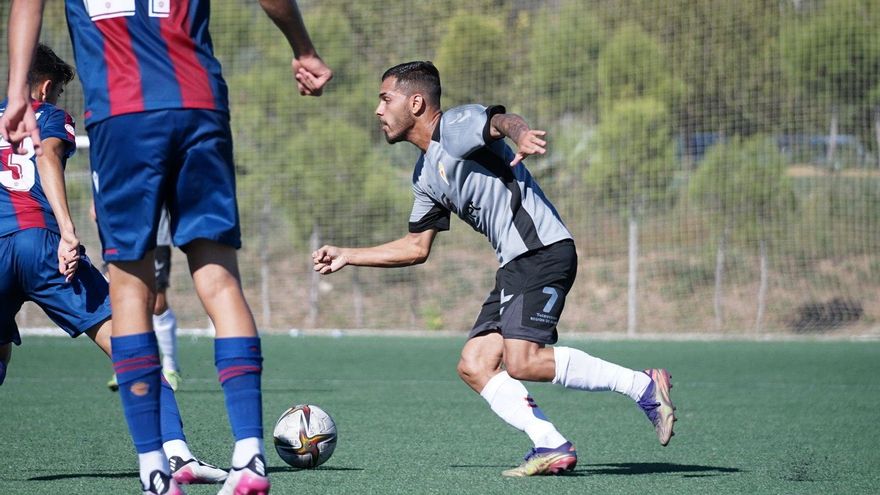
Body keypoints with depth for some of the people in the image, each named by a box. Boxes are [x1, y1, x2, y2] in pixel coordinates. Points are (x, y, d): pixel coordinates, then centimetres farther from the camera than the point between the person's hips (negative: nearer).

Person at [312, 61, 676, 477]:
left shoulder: (457, 125, -5)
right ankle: (551, 447, -6)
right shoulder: (426, 174, 22)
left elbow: (500, 121, -28)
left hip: (543, 251, -10)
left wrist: (521, 134, -52)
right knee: (474, 366, 1)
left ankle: (643, 386, -14)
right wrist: (347, 256, 29)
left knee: (521, 362, -22)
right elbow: (416, 247, 30)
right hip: (515, 266, 10)